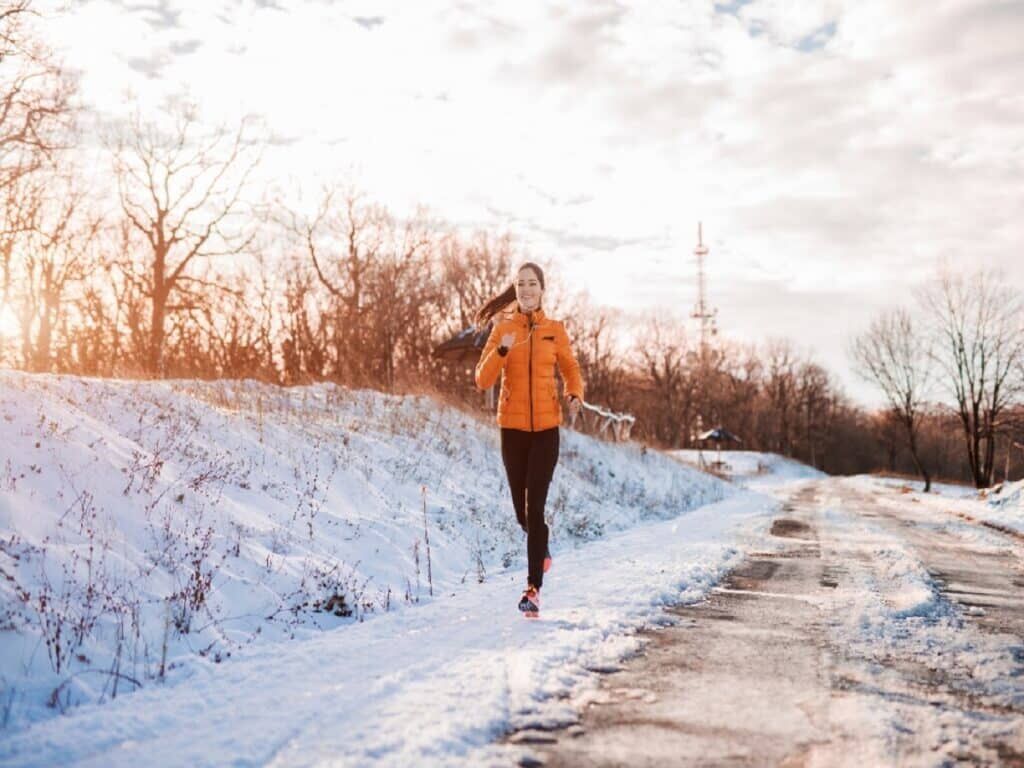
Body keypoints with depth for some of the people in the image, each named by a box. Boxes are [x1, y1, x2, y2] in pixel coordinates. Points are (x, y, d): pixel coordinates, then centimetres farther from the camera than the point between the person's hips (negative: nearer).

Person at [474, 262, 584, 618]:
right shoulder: (502, 328, 2)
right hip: (513, 426, 1)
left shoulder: (556, 330, 3)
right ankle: (541, 547, 44)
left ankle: (533, 588, -4)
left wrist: (575, 396, -7)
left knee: (535, 507, -10)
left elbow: (571, 370, 14)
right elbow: (483, 380, -4)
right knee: (521, 509, 11)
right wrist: (502, 350, -21)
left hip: (546, 426, -1)